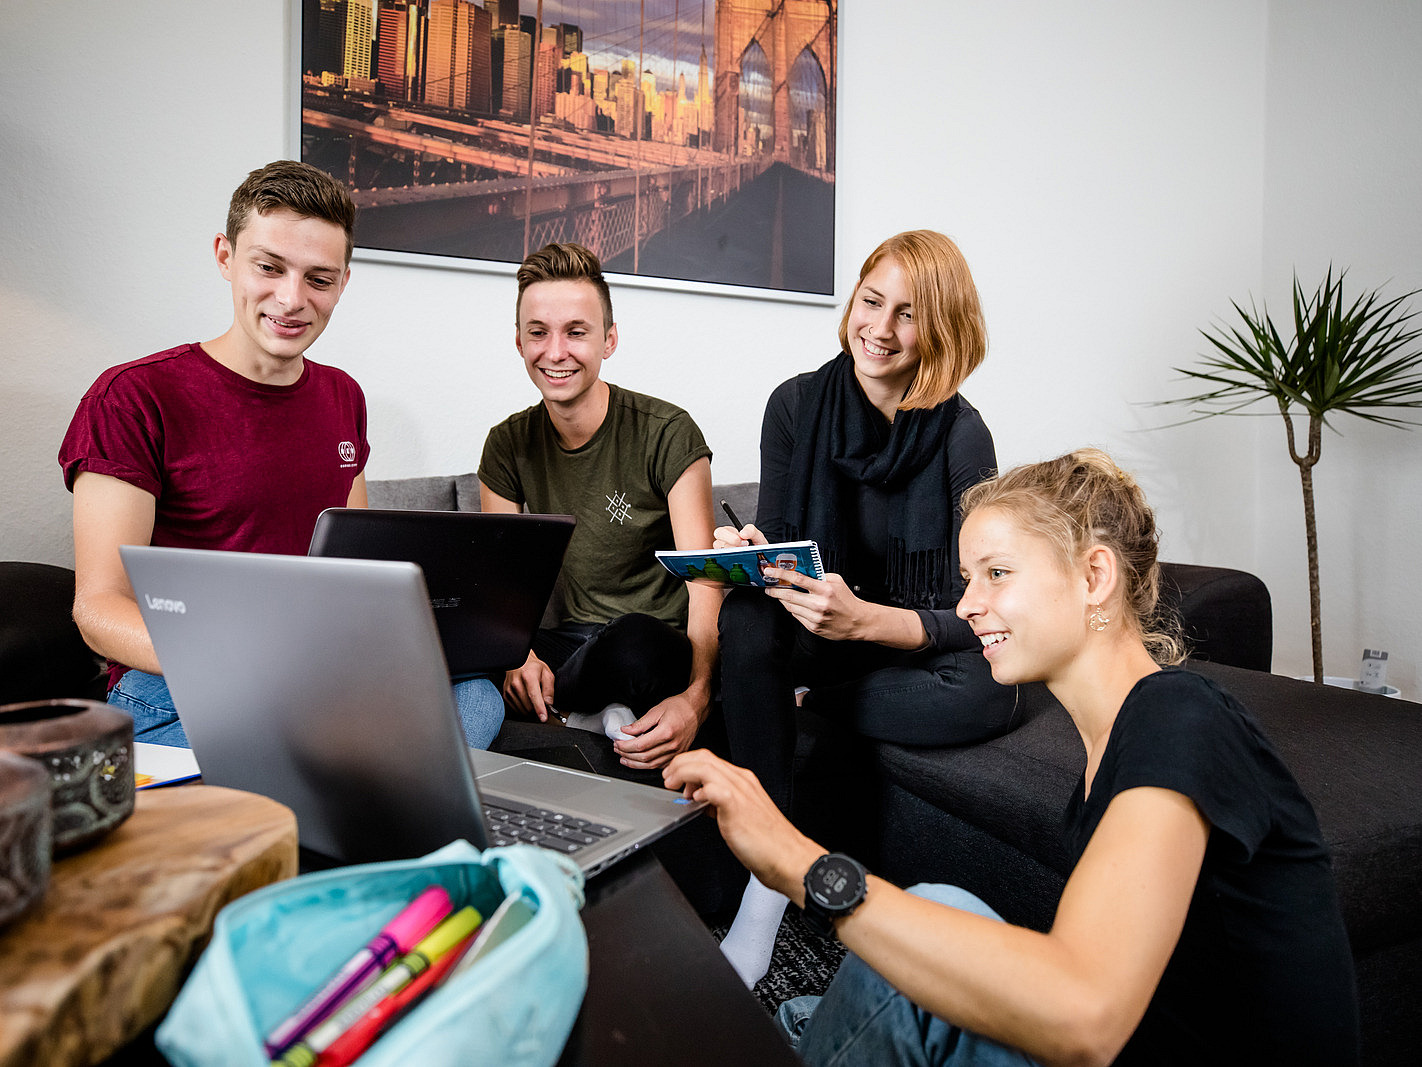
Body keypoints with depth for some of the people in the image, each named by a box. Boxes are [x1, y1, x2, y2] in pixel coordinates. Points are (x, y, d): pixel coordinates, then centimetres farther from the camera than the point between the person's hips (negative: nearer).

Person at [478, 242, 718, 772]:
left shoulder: (667, 434, -10)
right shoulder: (508, 446, 5)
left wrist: (695, 698, -38)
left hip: (659, 640, -4)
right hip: (568, 641, 4)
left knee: (633, 643, -40)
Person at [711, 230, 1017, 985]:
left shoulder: (960, 436, -13)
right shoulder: (798, 405, -5)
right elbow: (774, 541, 0)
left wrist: (863, 619, -35)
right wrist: (748, 554, -25)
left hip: (914, 640, -1)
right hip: (814, 626, 2)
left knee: (983, 695, -33)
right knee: (746, 618, -31)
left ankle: (807, 698, -9)